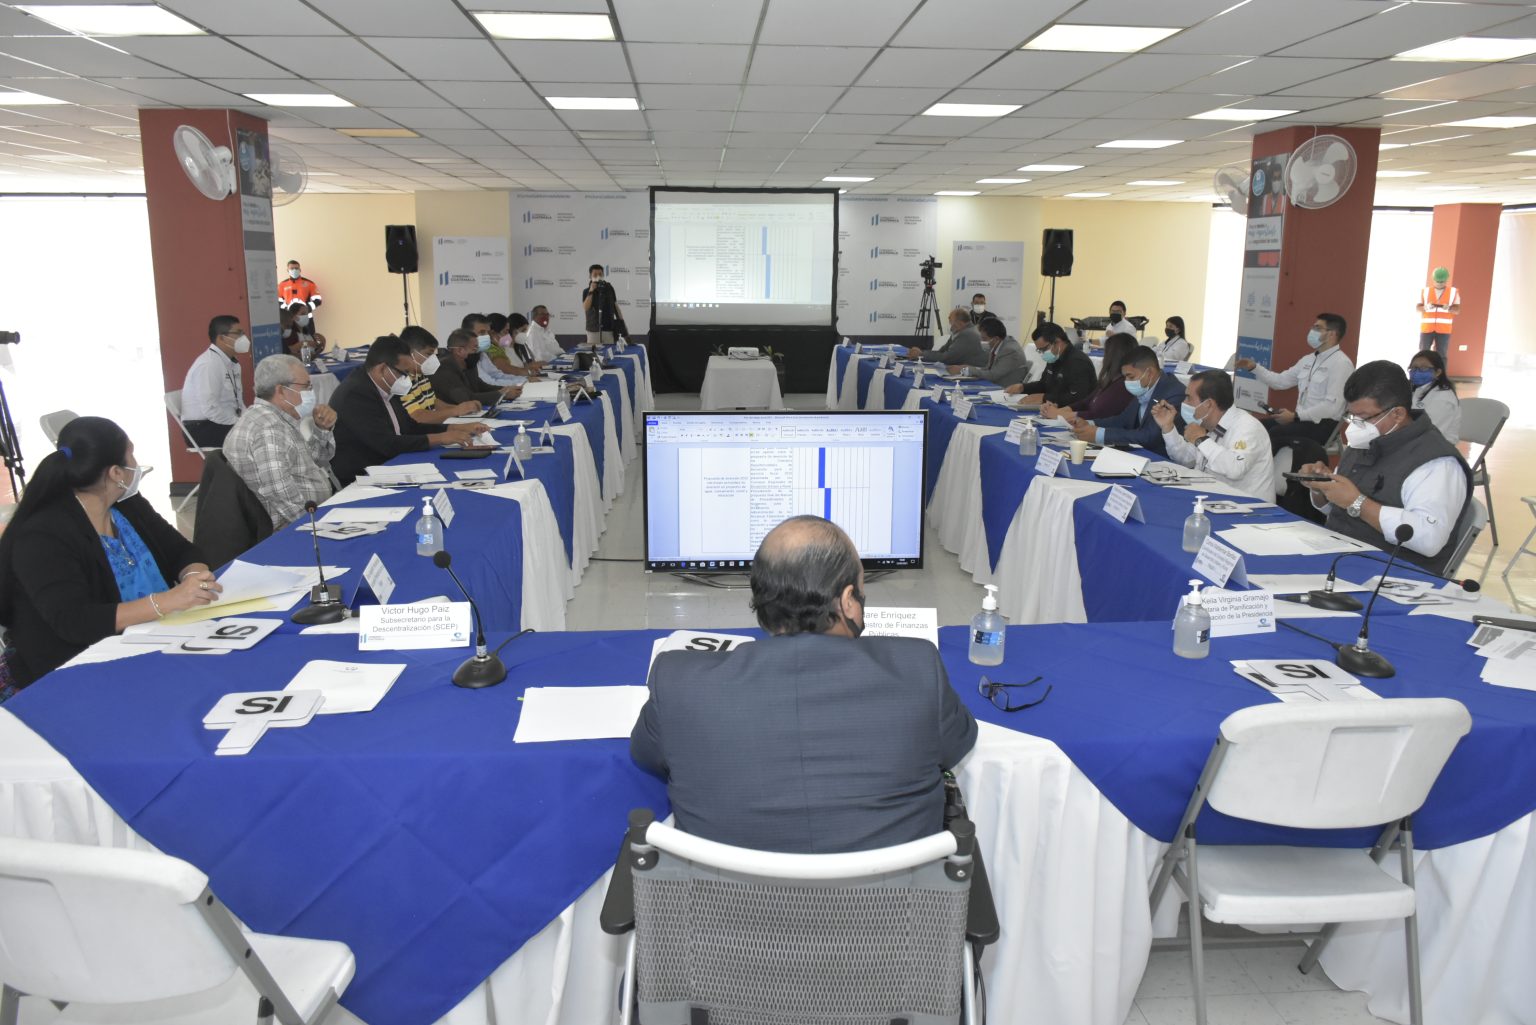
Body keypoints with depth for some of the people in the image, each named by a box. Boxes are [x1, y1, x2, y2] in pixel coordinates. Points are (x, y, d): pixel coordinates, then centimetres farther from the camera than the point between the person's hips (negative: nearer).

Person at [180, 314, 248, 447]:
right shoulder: (209, 365, -17)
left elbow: (237, 402, 14)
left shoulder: (231, 363, 9)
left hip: (227, 423, 8)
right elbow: (210, 409, -24)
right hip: (203, 428, -8)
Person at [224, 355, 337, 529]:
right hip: (294, 529, -10)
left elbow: (317, 460, 22)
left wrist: (323, 429, 6)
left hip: (300, 520, 10)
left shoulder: (275, 419, 12)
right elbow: (277, 489, -30)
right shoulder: (268, 426, -19)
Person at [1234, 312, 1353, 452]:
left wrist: (1295, 416, -23)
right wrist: (1254, 367, 8)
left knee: (1273, 434, -30)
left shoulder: (1341, 363, -12)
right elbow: (1281, 380, 20)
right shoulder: (1308, 360, 15)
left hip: (1322, 425, -8)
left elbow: (1332, 406, -20)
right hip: (1302, 419, 8)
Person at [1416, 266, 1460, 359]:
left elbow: (1457, 310, 3)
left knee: (1442, 354, -3)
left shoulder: (1453, 292, 8)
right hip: (1427, 328, 0)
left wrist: (1448, 308, -18)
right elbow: (1417, 308, 2)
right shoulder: (1425, 291, 8)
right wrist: (1426, 307, -19)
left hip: (1444, 329, 0)